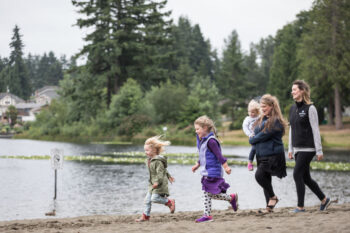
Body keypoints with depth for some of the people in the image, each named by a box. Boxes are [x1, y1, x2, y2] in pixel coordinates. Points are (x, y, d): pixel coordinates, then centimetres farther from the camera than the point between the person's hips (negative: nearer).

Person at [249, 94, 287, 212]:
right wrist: (253, 139, -3)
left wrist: (252, 140, -1)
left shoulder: (276, 121, -13)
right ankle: (269, 205, 15)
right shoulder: (261, 120, 14)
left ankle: (273, 197, -3)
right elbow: (255, 133, 18)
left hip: (273, 155, -8)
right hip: (261, 156, 8)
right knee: (265, 179, 8)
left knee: (259, 175, -21)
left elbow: (264, 135, -16)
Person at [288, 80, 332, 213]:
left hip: (307, 148, -7)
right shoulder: (293, 109, 11)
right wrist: (290, 149, 16)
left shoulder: (310, 108, -9)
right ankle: (324, 200, 25)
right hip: (297, 149, 7)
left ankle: (300, 206, -5)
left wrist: (319, 151, -12)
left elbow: (315, 130, -11)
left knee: (297, 174, -12)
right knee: (305, 178, 10)